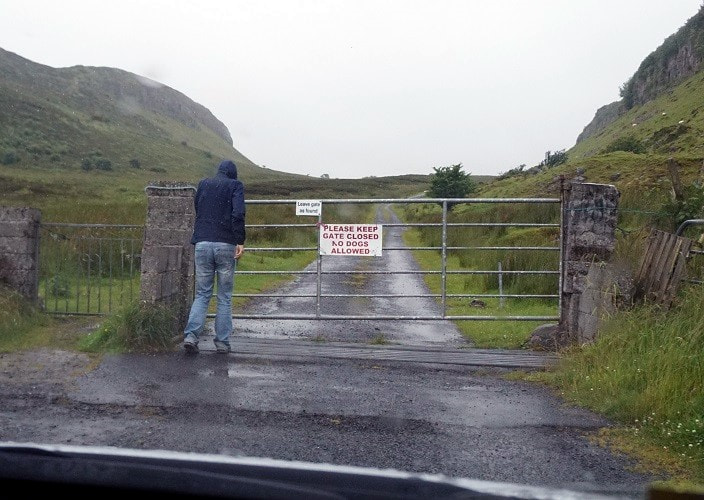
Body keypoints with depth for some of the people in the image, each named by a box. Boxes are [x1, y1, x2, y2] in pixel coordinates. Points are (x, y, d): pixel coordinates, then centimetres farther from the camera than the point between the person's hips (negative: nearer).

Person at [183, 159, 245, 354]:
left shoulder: (203, 184, 15)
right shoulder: (236, 185, 3)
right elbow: (238, 214, -13)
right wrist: (240, 241, -13)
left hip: (202, 244, 3)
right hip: (226, 245, -3)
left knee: (202, 294, 10)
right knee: (225, 297, 6)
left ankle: (191, 335, -7)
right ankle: (222, 342, 6)